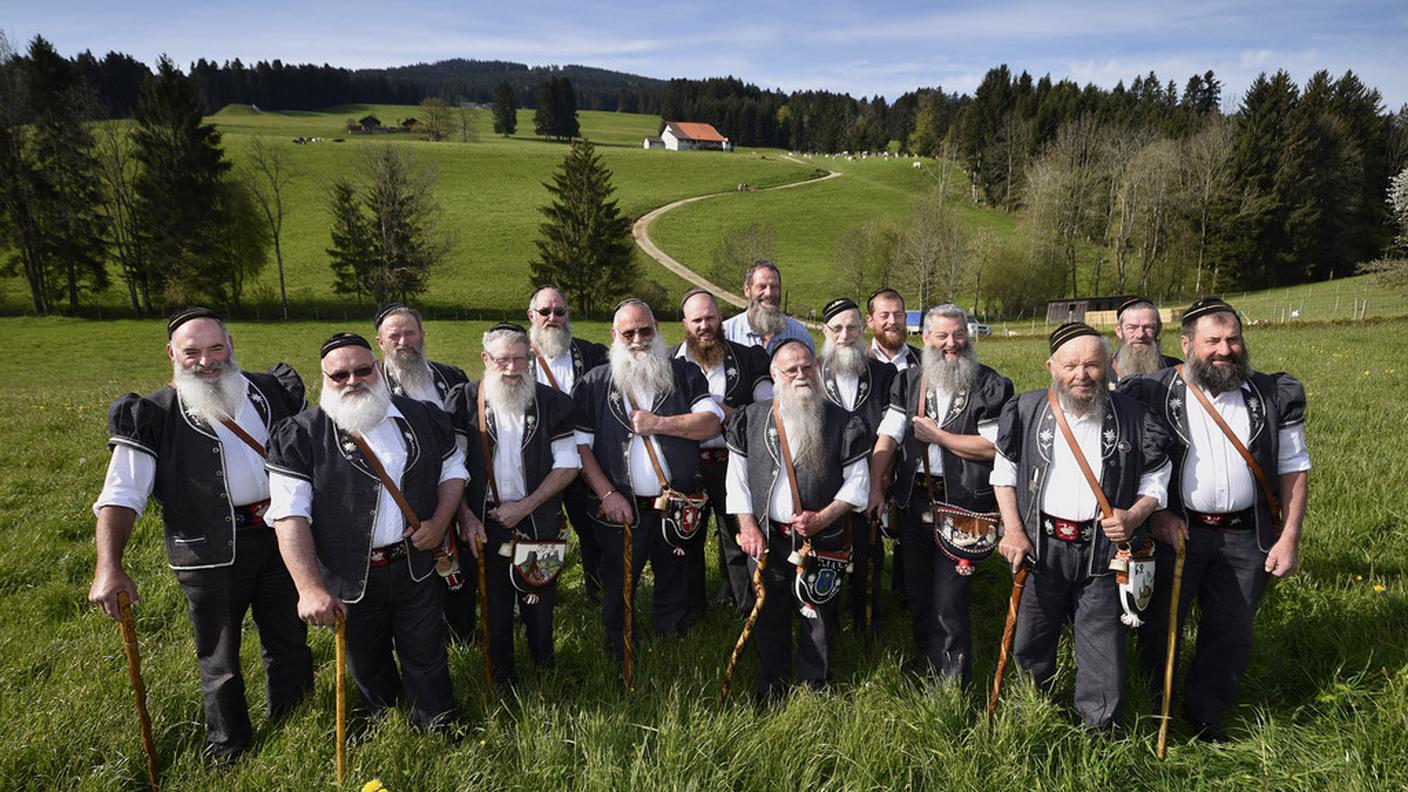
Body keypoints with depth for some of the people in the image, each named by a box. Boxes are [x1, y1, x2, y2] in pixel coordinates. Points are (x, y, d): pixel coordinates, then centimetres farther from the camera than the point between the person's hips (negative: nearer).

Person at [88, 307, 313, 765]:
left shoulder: (272, 393, 3)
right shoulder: (154, 417, -6)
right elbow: (121, 494, -12)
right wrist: (108, 568, -24)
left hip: (280, 537, 3)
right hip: (212, 553, -3)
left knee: (289, 642, 18)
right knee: (219, 658, 13)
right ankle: (228, 746, 36)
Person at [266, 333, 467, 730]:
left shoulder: (424, 417, -1)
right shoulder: (300, 436, -11)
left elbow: (452, 469, 11)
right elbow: (290, 515, -16)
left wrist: (440, 522, -6)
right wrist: (310, 588, -24)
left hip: (417, 565, 1)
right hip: (351, 580, -1)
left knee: (425, 655, 15)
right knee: (366, 662, 21)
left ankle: (436, 724, 39)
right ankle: (379, 717, 51)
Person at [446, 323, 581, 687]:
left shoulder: (552, 402, -4)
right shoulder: (465, 401, -4)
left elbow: (568, 465, -4)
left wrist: (525, 506, -11)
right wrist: (465, 516, -12)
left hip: (539, 522, 0)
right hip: (485, 523, 0)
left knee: (539, 599, 11)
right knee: (494, 601, 11)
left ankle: (545, 666, 35)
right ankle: (502, 677, 33)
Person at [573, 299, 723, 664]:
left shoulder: (684, 374, 4)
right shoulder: (594, 384, 1)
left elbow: (712, 422, -7)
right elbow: (579, 445, -2)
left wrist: (658, 423, -16)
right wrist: (607, 494, -11)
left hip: (678, 506, 1)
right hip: (621, 509, -1)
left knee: (674, 581, 16)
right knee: (619, 589, 12)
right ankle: (620, 656, 34)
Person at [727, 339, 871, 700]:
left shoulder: (842, 423, -3)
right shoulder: (751, 419, 1)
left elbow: (857, 480, -2)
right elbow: (738, 476, 4)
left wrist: (823, 517, -13)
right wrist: (747, 525, -4)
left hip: (822, 539, -1)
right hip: (766, 538, 1)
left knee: (817, 614, 9)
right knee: (769, 613, 13)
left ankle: (814, 684, 31)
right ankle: (772, 681, 34)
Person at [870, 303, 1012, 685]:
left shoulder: (991, 386, -6)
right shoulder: (909, 381, 7)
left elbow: (993, 447, -15)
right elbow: (887, 437, 0)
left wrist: (937, 435, -11)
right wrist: (875, 488, -9)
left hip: (962, 507, -5)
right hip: (913, 501, 5)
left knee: (950, 603, -4)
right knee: (918, 595, 17)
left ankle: (953, 686, 15)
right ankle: (927, 673, 36)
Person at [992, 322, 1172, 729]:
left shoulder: (1132, 417, -4)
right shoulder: (1026, 410, -3)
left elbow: (1156, 480, 6)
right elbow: (1004, 471, 6)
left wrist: (1134, 516, -13)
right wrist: (1013, 530, -3)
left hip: (1102, 549, -1)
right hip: (1040, 545, 1)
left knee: (1102, 643, 4)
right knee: (1030, 638, 15)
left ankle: (1097, 729, 25)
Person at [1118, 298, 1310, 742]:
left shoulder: (1274, 397, 2)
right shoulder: (1153, 395, -5)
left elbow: (1294, 468, 5)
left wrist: (1289, 537, 0)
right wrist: (1156, 515, -10)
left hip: (1246, 537, 2)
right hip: (1176, 531, -2)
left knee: (1231, 636, 12)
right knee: (1159, 627, 8)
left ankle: (1205, 715, 33)